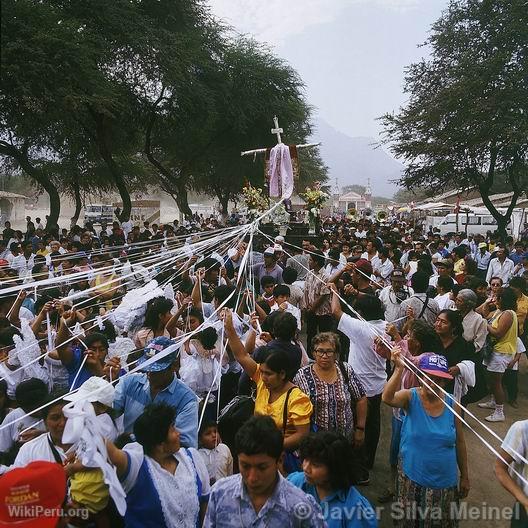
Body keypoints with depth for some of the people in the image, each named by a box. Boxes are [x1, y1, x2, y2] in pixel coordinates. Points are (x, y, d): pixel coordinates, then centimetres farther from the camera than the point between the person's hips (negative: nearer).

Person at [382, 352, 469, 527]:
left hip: (444, 481, 2)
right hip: (412, 478, -1)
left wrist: (465, 476, 10)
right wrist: (399, 369, -48)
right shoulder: (411, 397, -14)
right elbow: (387, 398, -36)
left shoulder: (452, 404, -8)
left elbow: (459, 442, 3)